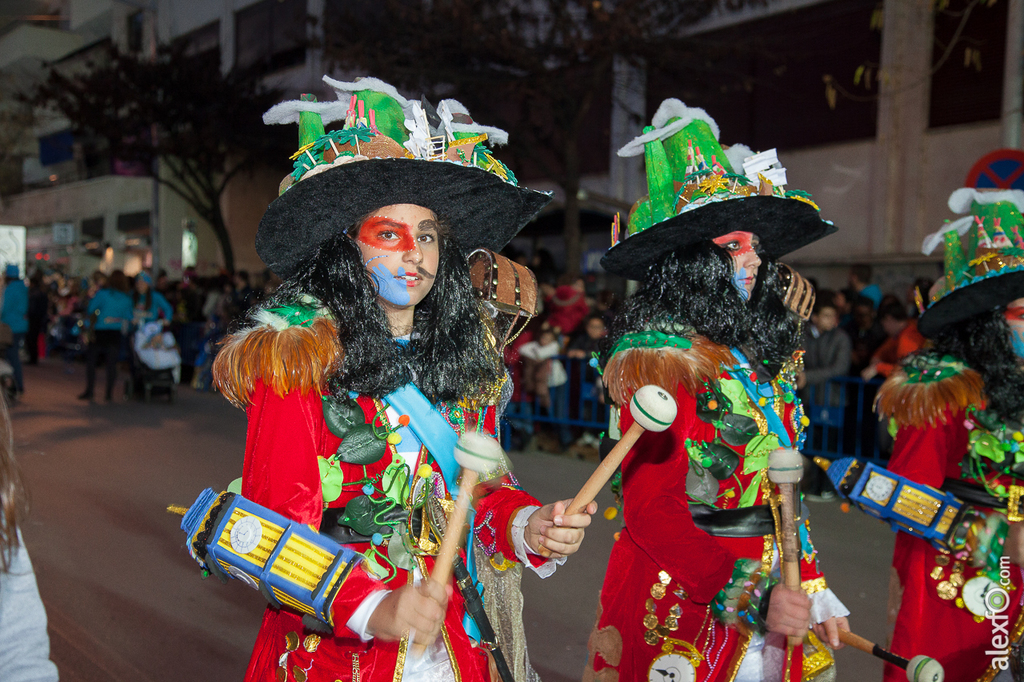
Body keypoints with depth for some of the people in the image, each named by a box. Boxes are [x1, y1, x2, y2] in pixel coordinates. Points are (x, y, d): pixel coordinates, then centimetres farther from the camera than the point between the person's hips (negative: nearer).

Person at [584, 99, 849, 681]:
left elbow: (780, 489, 13)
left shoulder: (759, 351, 8)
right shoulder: (660, 353, -15)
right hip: (683, 603, -7)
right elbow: (651, 510, -20)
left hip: (771, 597, 7)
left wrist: (811, 588, 10)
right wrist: (750, 596, -24)